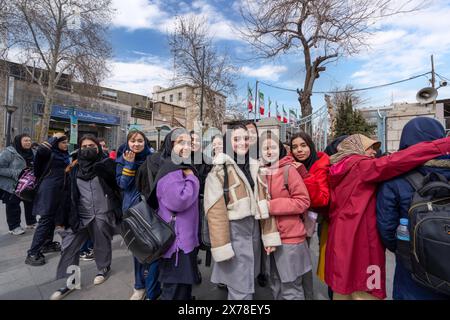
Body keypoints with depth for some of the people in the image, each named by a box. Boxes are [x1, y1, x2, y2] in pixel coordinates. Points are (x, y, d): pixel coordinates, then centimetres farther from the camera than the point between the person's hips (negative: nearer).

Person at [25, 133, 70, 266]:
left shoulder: (64, 155, 13)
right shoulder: (50, 153, -8)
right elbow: (41, 150, -31)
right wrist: (54, 138, -19)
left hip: (60, 190, 8)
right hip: (49, 189, -8)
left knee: (53, 218, 16)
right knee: (45, 219, -7)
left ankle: (47, 244, 31)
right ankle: (32, 253, 1)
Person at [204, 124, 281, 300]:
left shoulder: (254, 167, 8)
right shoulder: (220, 170, -10)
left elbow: (264, 202, 7)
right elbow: (216, 211, -14)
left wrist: (270, 235, 3)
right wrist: (222, 247, -16)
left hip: (253, 230, 6)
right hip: (234, 232, -6)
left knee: (248, 283, 21)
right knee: (241, 290, 5)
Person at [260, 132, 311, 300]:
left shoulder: (289, 170, -11)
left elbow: (303, 201, -14)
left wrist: (272, 206, -19)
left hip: (290, 237, -5)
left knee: (290, 289, 7)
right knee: (276, 287, 20)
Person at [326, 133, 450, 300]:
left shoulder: (337, 170, 13)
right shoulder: (360, 165, -10)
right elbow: (394, 162, -25)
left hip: (339, 240, 9)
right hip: (360, 241, -8)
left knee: (343, 287, 18)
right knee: (365, 291, 3)